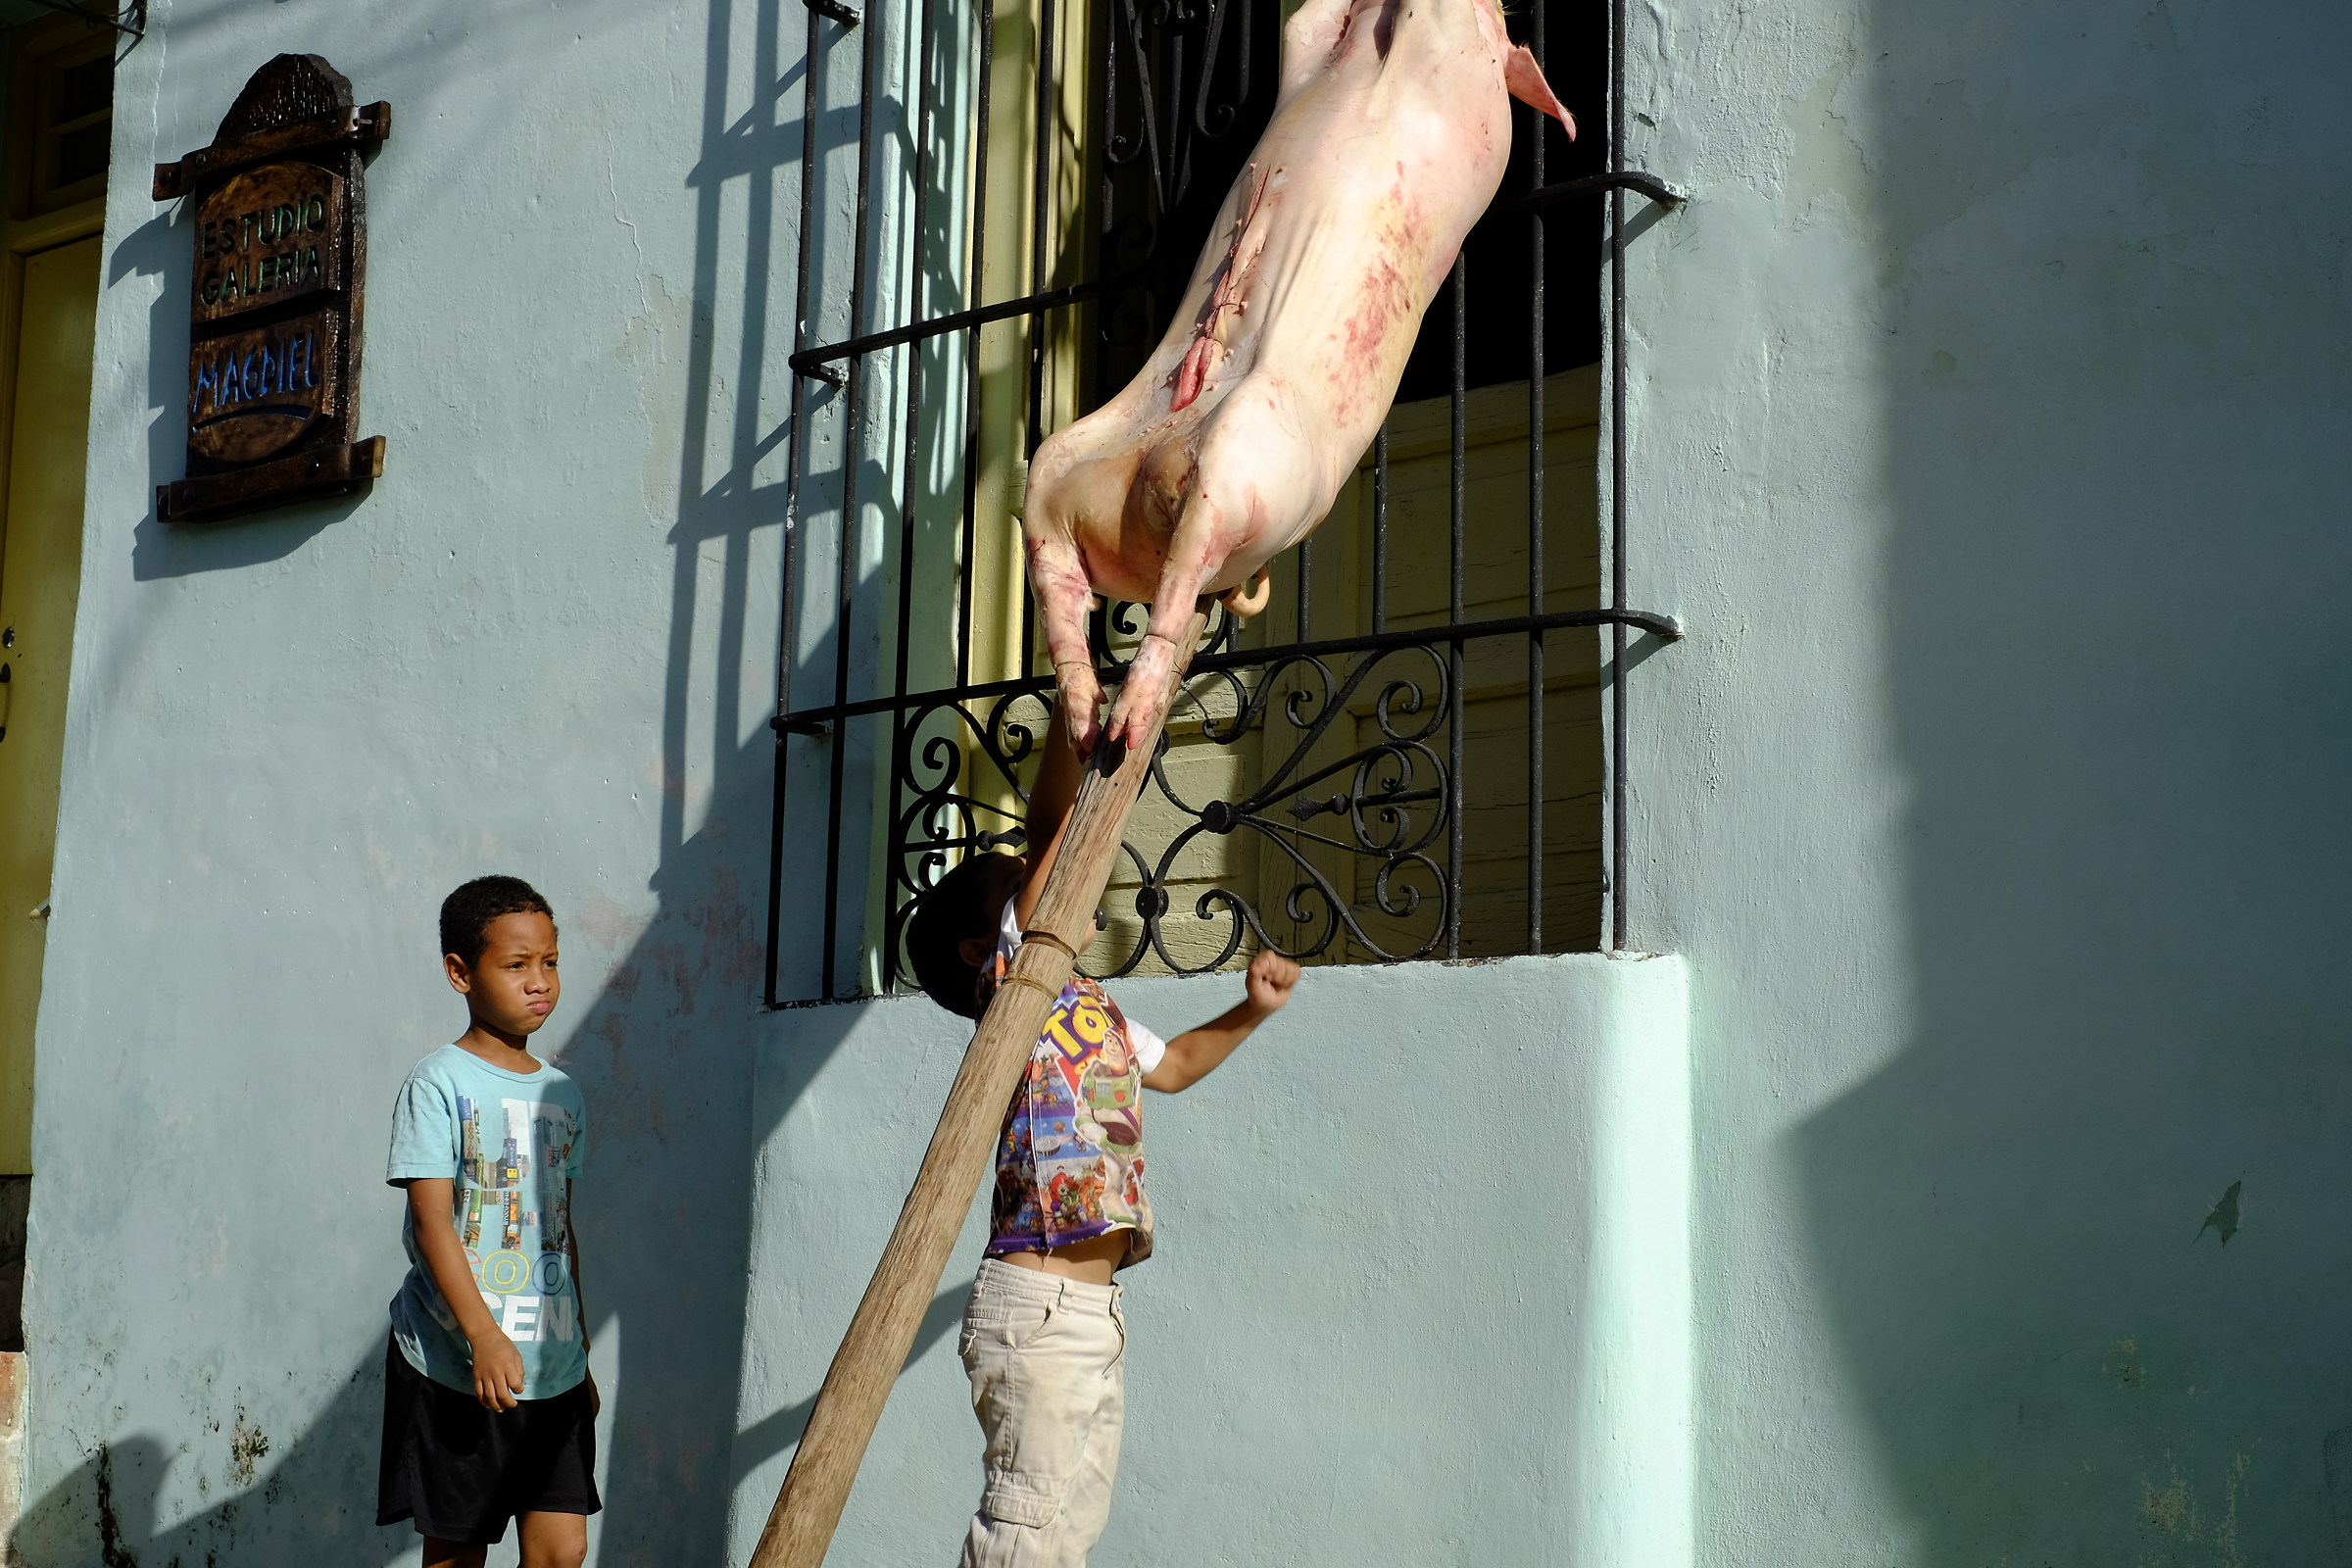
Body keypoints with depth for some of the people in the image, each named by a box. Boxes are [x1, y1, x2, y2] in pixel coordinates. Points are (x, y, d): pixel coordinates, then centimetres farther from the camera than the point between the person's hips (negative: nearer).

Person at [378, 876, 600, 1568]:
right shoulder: (438, 1084, -7)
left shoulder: (562, 1095, 12)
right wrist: (484, 1335, -23)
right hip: (454, 1364, -5)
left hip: (552, 1364, 5)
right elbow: (431, 1219, -14)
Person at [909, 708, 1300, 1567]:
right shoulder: (1012, 972, -3)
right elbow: (1054, 831, -15)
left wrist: (1251, 1010, 26)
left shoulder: (1092, 1006, 22)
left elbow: (1174, 1063, 40)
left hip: (1091, 1305, 9)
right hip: (1039, 1303, -9)